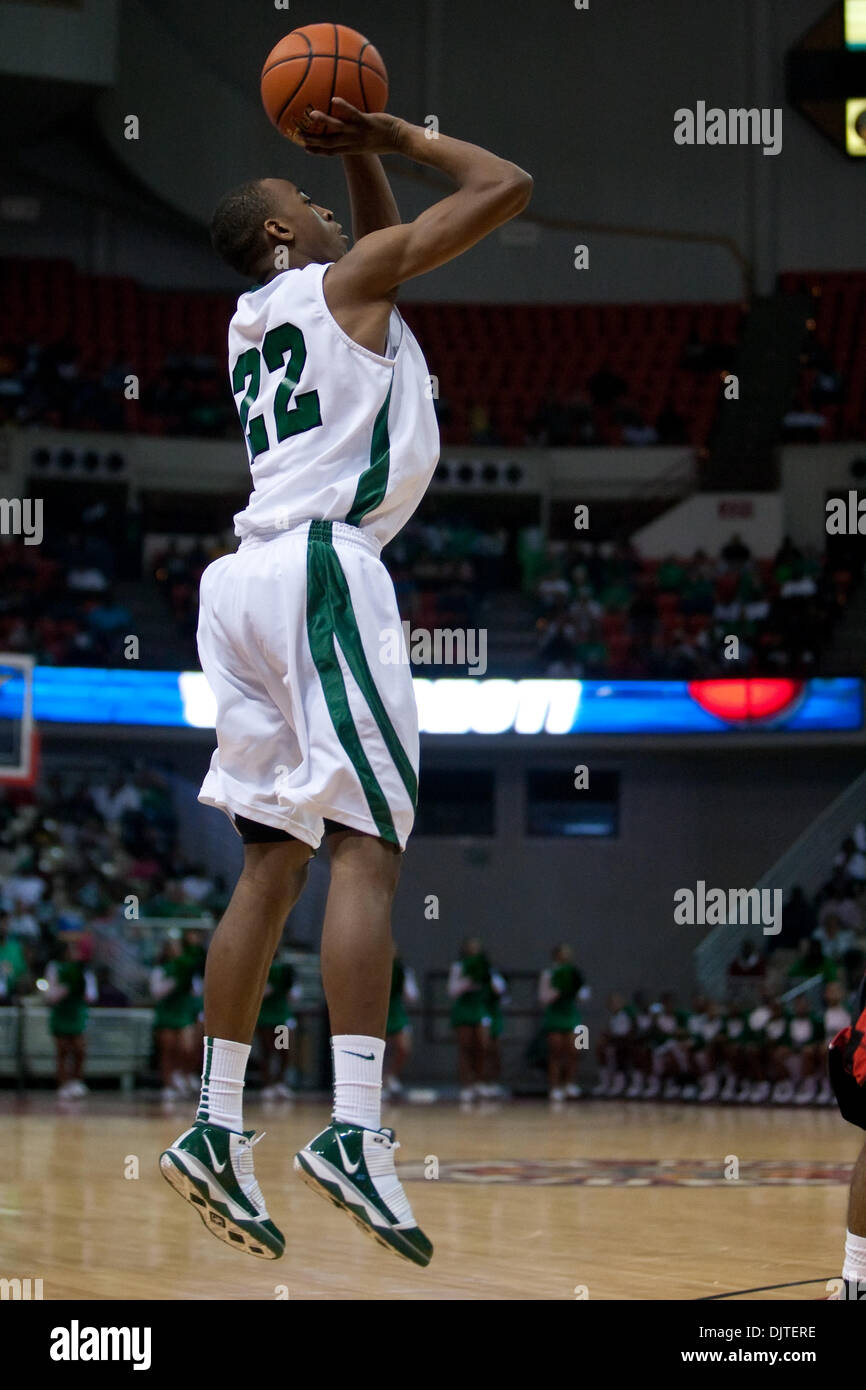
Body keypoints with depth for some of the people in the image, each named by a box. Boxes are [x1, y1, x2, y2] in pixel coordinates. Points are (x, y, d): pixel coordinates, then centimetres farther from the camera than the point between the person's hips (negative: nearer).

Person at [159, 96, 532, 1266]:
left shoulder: (257, 316, 26)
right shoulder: (346, 278, 4)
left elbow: (383, 246, 43)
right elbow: (507, 187, 4)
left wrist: (361, 149, 31)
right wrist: (393, 134, 15)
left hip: (246, 582, 9)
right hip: (323, 564, -9)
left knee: (274, 861, 8)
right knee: (366, 847, -14)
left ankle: (216, 1129, 3)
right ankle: (354, 1134, -25)